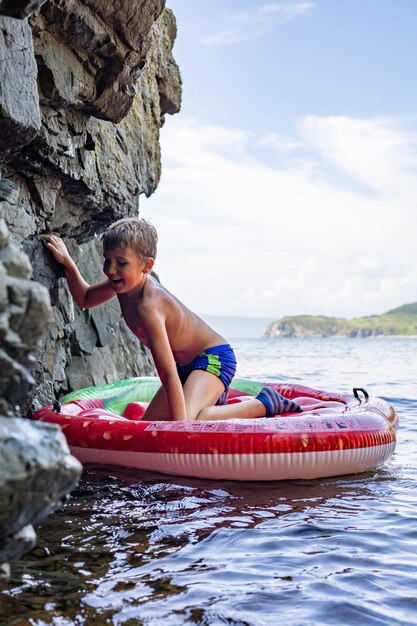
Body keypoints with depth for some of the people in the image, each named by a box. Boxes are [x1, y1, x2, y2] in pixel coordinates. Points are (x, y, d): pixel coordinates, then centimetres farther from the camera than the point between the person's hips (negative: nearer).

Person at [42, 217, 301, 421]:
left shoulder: (148, 306, -31)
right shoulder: (123, 283, -4)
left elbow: (168, 374, -33)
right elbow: (85, 298, 19)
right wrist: (68, 262, 6)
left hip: (214, 358, -9)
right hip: (187, 364, 10)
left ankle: (264, 403, -12)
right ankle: (213, 400, 30)